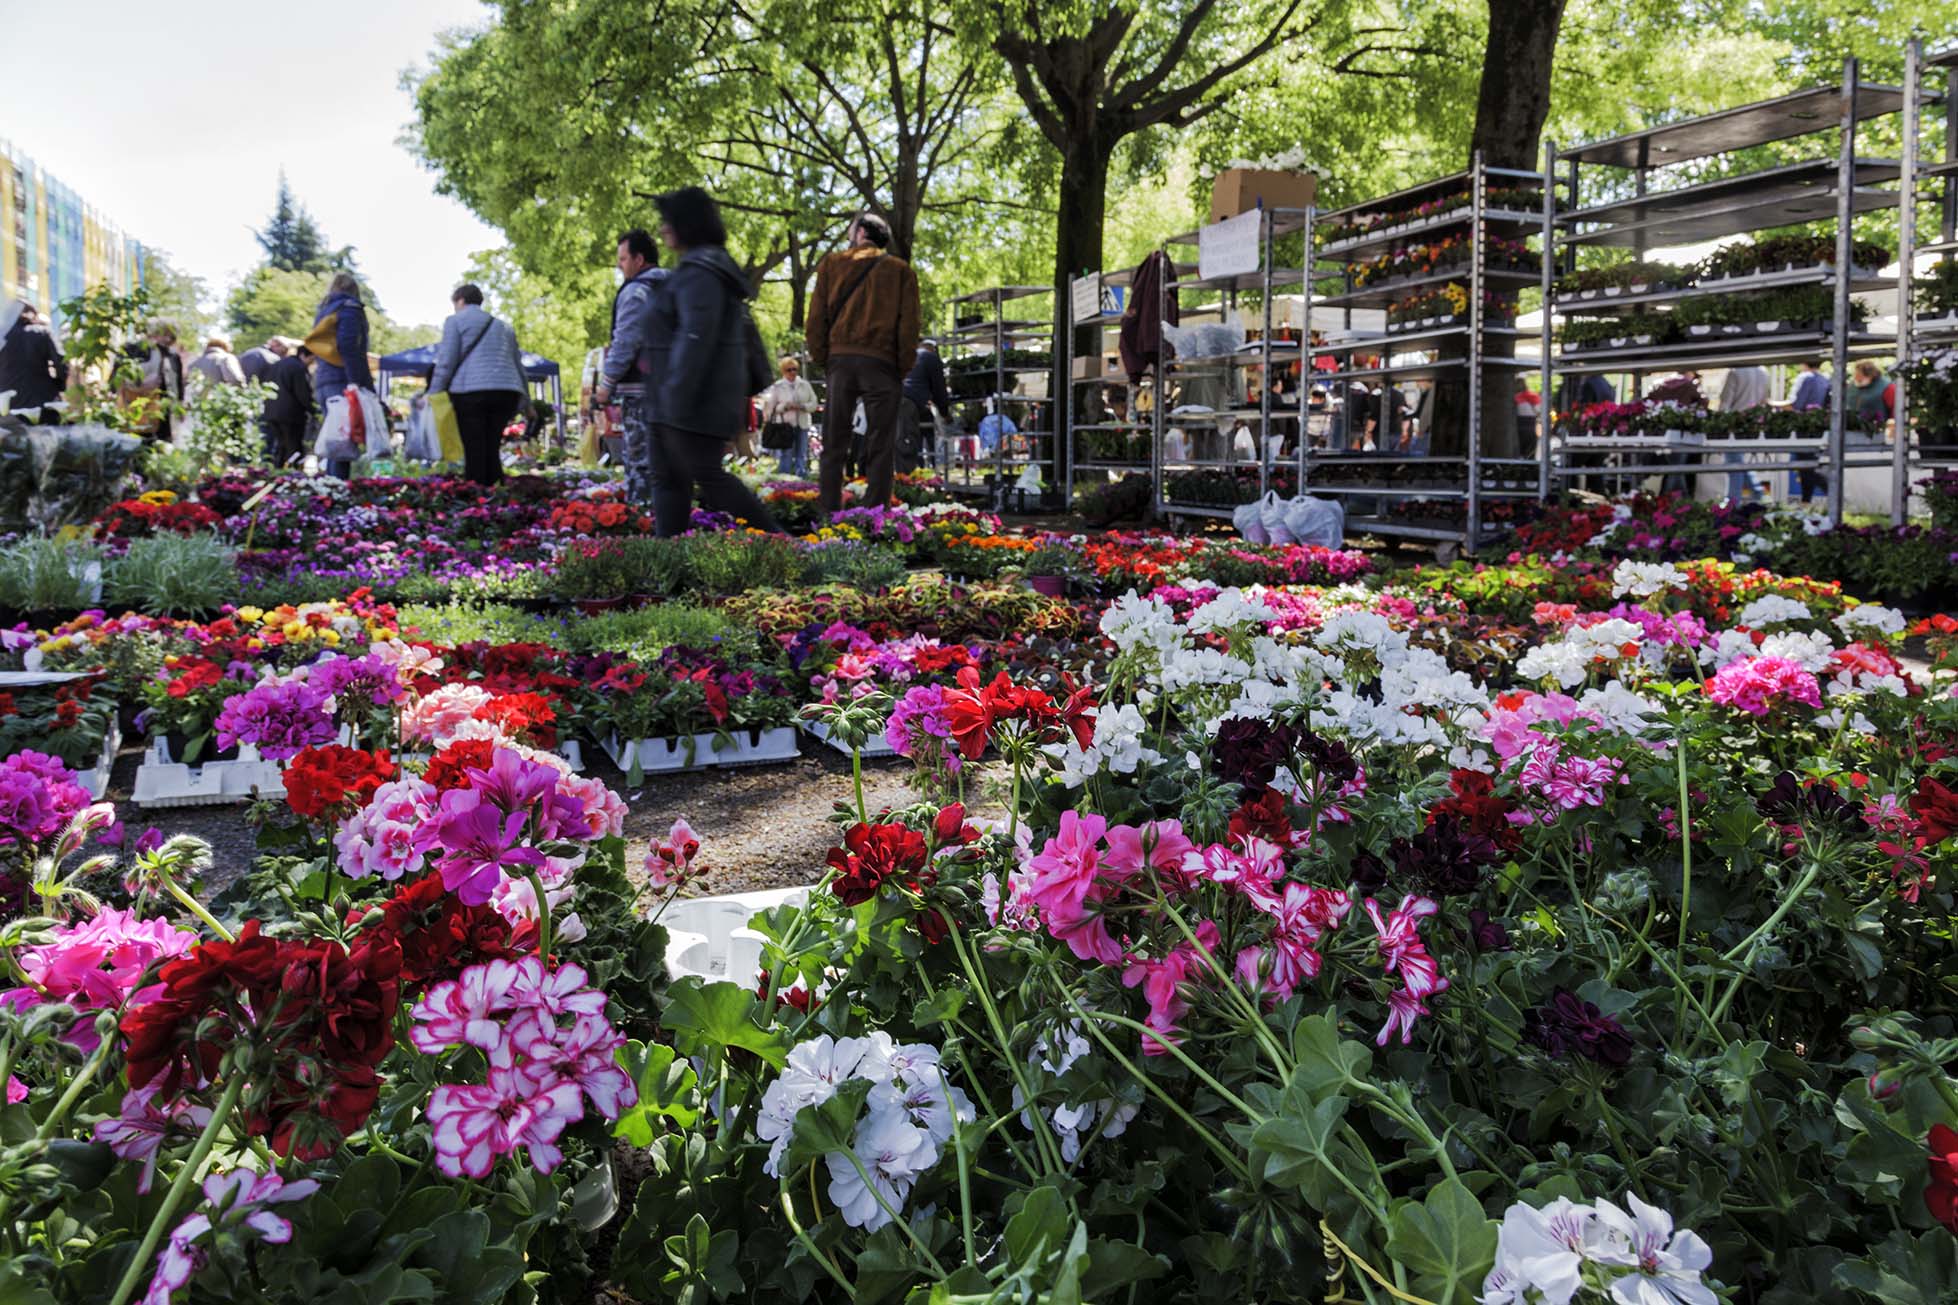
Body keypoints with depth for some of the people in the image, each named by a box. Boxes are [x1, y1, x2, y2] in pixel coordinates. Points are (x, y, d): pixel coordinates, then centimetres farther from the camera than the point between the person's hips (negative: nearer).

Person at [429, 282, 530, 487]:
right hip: (506, 391, 5)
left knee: (474, 452, -4)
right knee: (492, 450, 8)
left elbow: (446, 362, -2)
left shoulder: (455, 321, 8)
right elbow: (518, 364, 26)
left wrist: (433, 394, 1)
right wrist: (525, 401, 29)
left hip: (471, 391, -5)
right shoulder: (503, 326, 26)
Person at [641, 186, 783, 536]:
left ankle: (778, 542, 1)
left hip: (696, 404, -10)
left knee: (708, 476, -6)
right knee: (668, 480, 8)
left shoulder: (699, 273, -15)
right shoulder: (706, 267, 18)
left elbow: (696, 339, -24)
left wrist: (677, 399, -25)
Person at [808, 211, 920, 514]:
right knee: (880, 446, -1)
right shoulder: (900, 270, 10)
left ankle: (829, 515, 1)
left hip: (839, 358, 1)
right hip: (880, 361, -1)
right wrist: (903, 368, 6)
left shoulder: (831, 264, 12)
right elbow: (909, 322, 2)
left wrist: (821, 360, 9)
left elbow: (816, 317, 6)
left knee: (834, 444, 5)